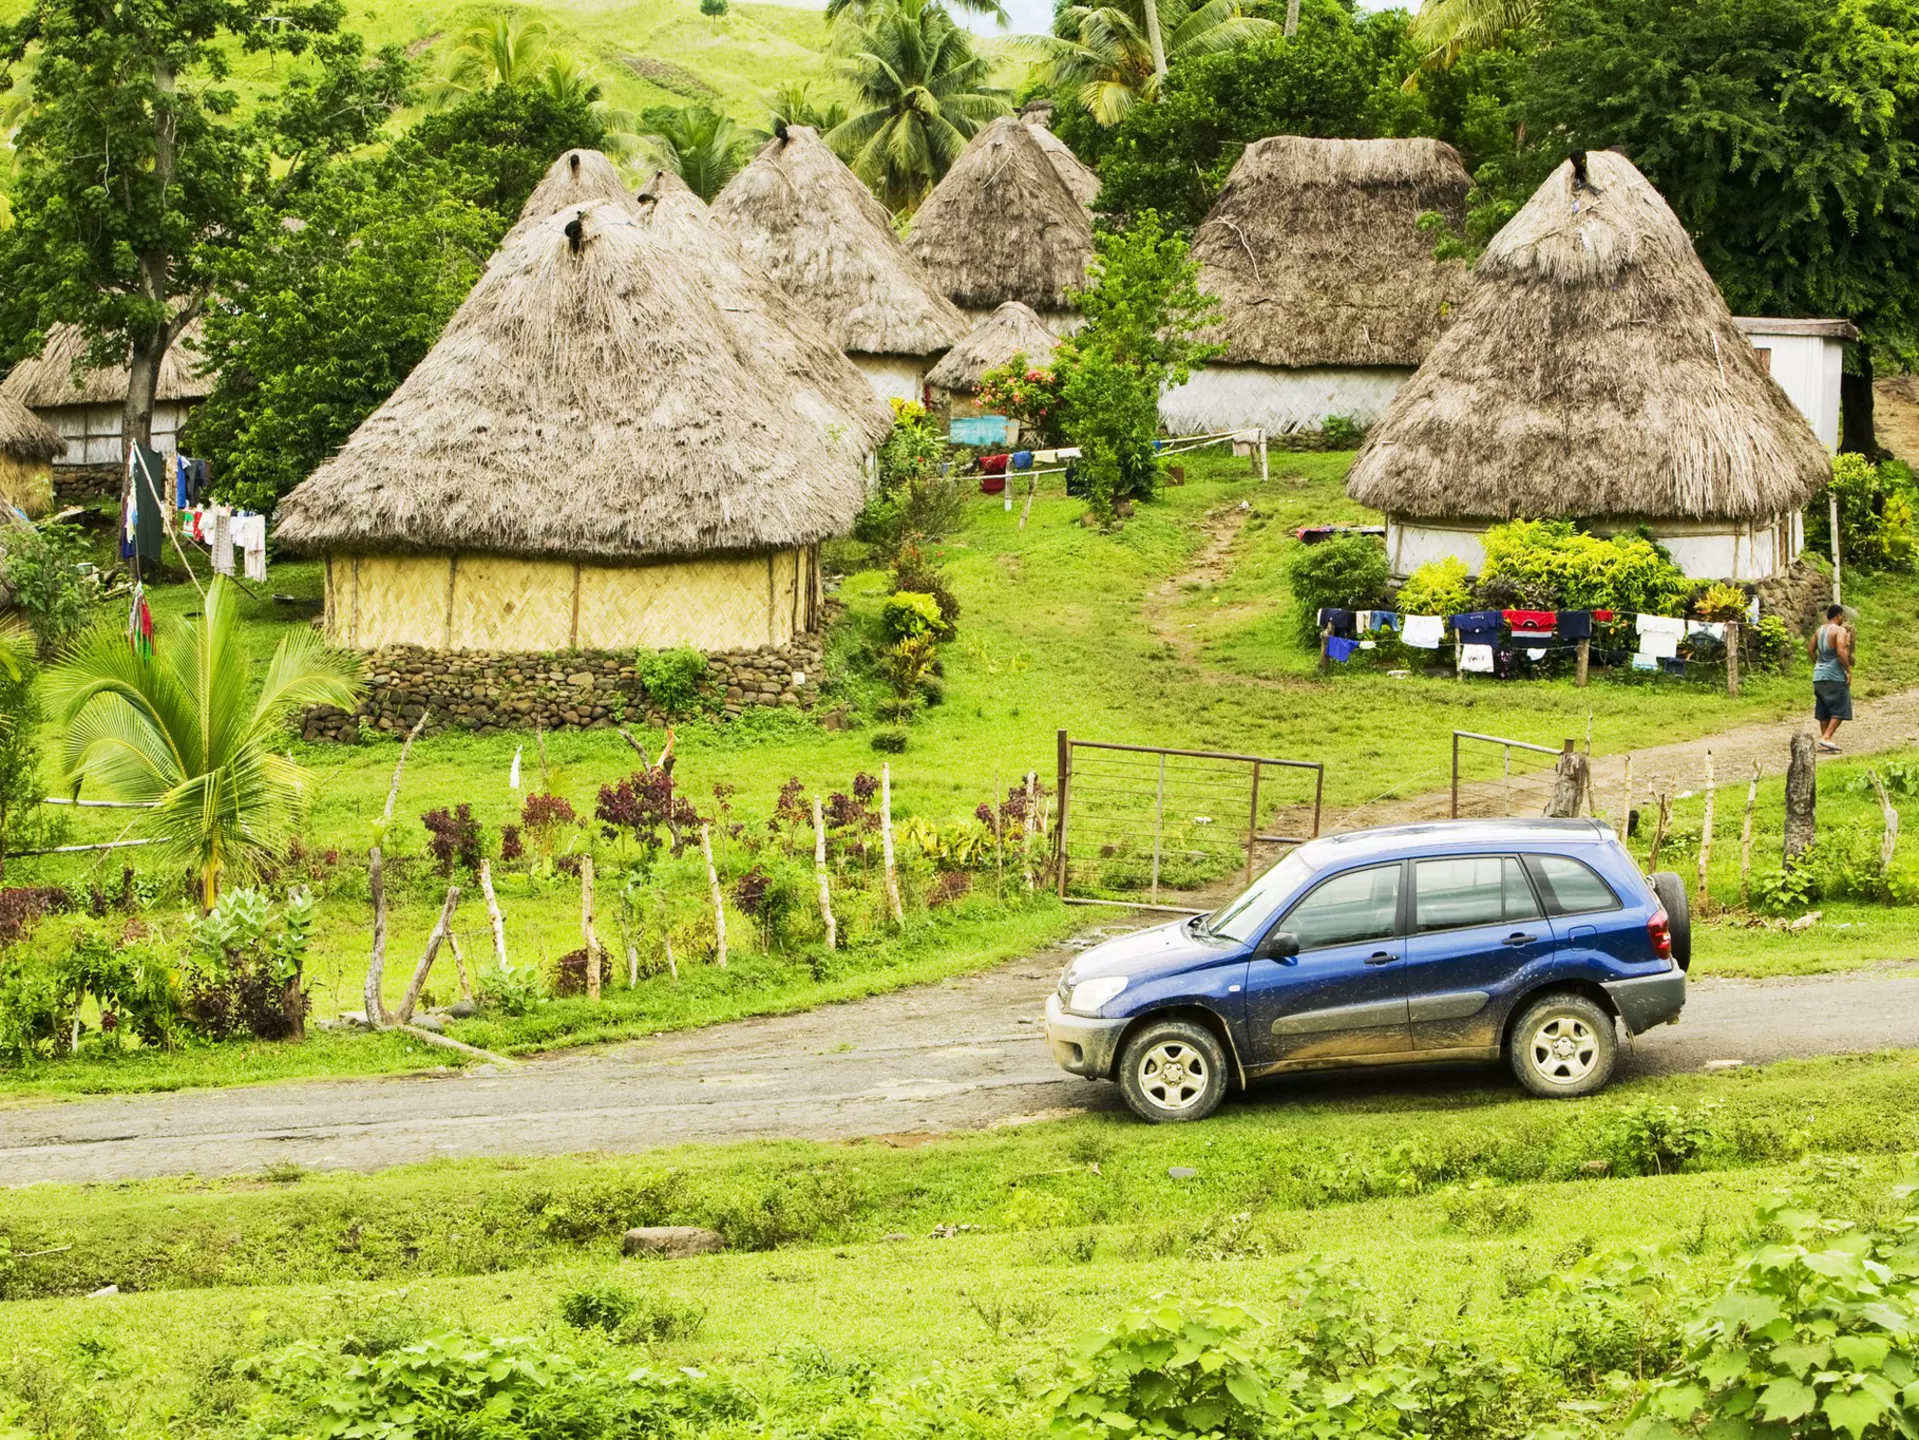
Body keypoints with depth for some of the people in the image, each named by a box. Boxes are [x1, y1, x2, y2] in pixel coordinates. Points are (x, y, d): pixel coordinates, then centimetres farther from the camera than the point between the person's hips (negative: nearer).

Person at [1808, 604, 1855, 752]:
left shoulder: (1819, 630, 12)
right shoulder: (1840, 630, -12)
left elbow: (1810, 650, 16)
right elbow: (1841, 652, -22)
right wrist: (1848, 670, -15)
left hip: (1819, 675, 8)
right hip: (1835, 675, -8)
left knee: (1824, 711, 12)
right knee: (1840, 709, -2)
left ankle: (1825, 742, 14)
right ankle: (1826, 738, -14)